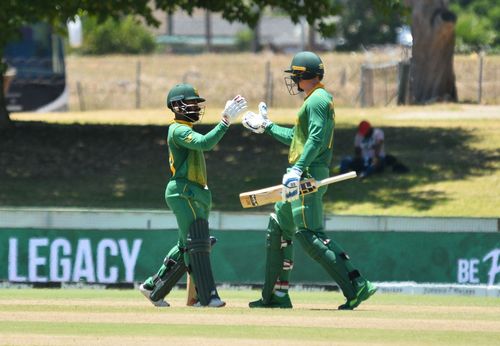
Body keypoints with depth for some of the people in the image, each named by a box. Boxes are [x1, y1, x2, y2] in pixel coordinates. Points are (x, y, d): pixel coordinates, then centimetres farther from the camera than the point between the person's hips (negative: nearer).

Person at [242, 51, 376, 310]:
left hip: (309, 173, -11)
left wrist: (298, 168, -32)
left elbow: (316, 139, -23)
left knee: (309, 235, -18)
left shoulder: (317, 99, -10)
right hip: (304, 178, 11)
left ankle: (357, 286, -25)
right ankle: (276, 296, 22)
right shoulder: (318, 99, 22)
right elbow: (296, 137, 32)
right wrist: (266, 127, 40)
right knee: (278, 229, 17)